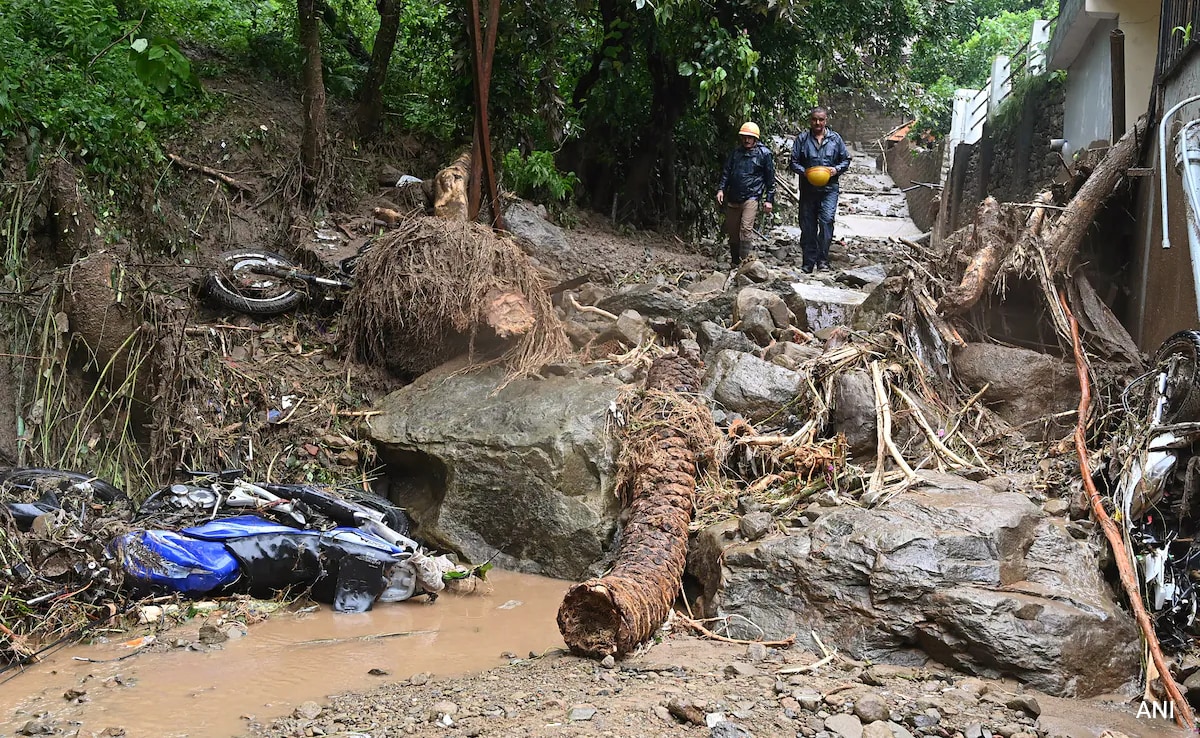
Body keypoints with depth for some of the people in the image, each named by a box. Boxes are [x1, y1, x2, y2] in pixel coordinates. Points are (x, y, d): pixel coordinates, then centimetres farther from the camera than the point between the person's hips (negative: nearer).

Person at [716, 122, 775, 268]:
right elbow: (726, 172, 16)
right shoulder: (736, 152, 15)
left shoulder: (764, 153, 3)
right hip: (733, 198, 5)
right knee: (733, 232, 9)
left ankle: (744, 261, -21)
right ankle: (734, 263, 21)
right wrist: (721, 189, 1)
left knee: (746, 229, -19)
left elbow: (770, 178, 4)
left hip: (751, 197, -5)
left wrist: (769, 200, 0)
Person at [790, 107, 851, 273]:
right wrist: (804, 172, -13)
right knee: (807, 227, 4)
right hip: (808, 189, 1)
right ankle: (808, 262, 14)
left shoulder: (835, 138, 7)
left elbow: (846, 160, 12)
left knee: (827, 220, -16)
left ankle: (823, 259, -10)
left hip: (829, 188, -1)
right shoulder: (802, 139, 4)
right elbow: (794, 162, 5)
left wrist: (836, 169, -7)